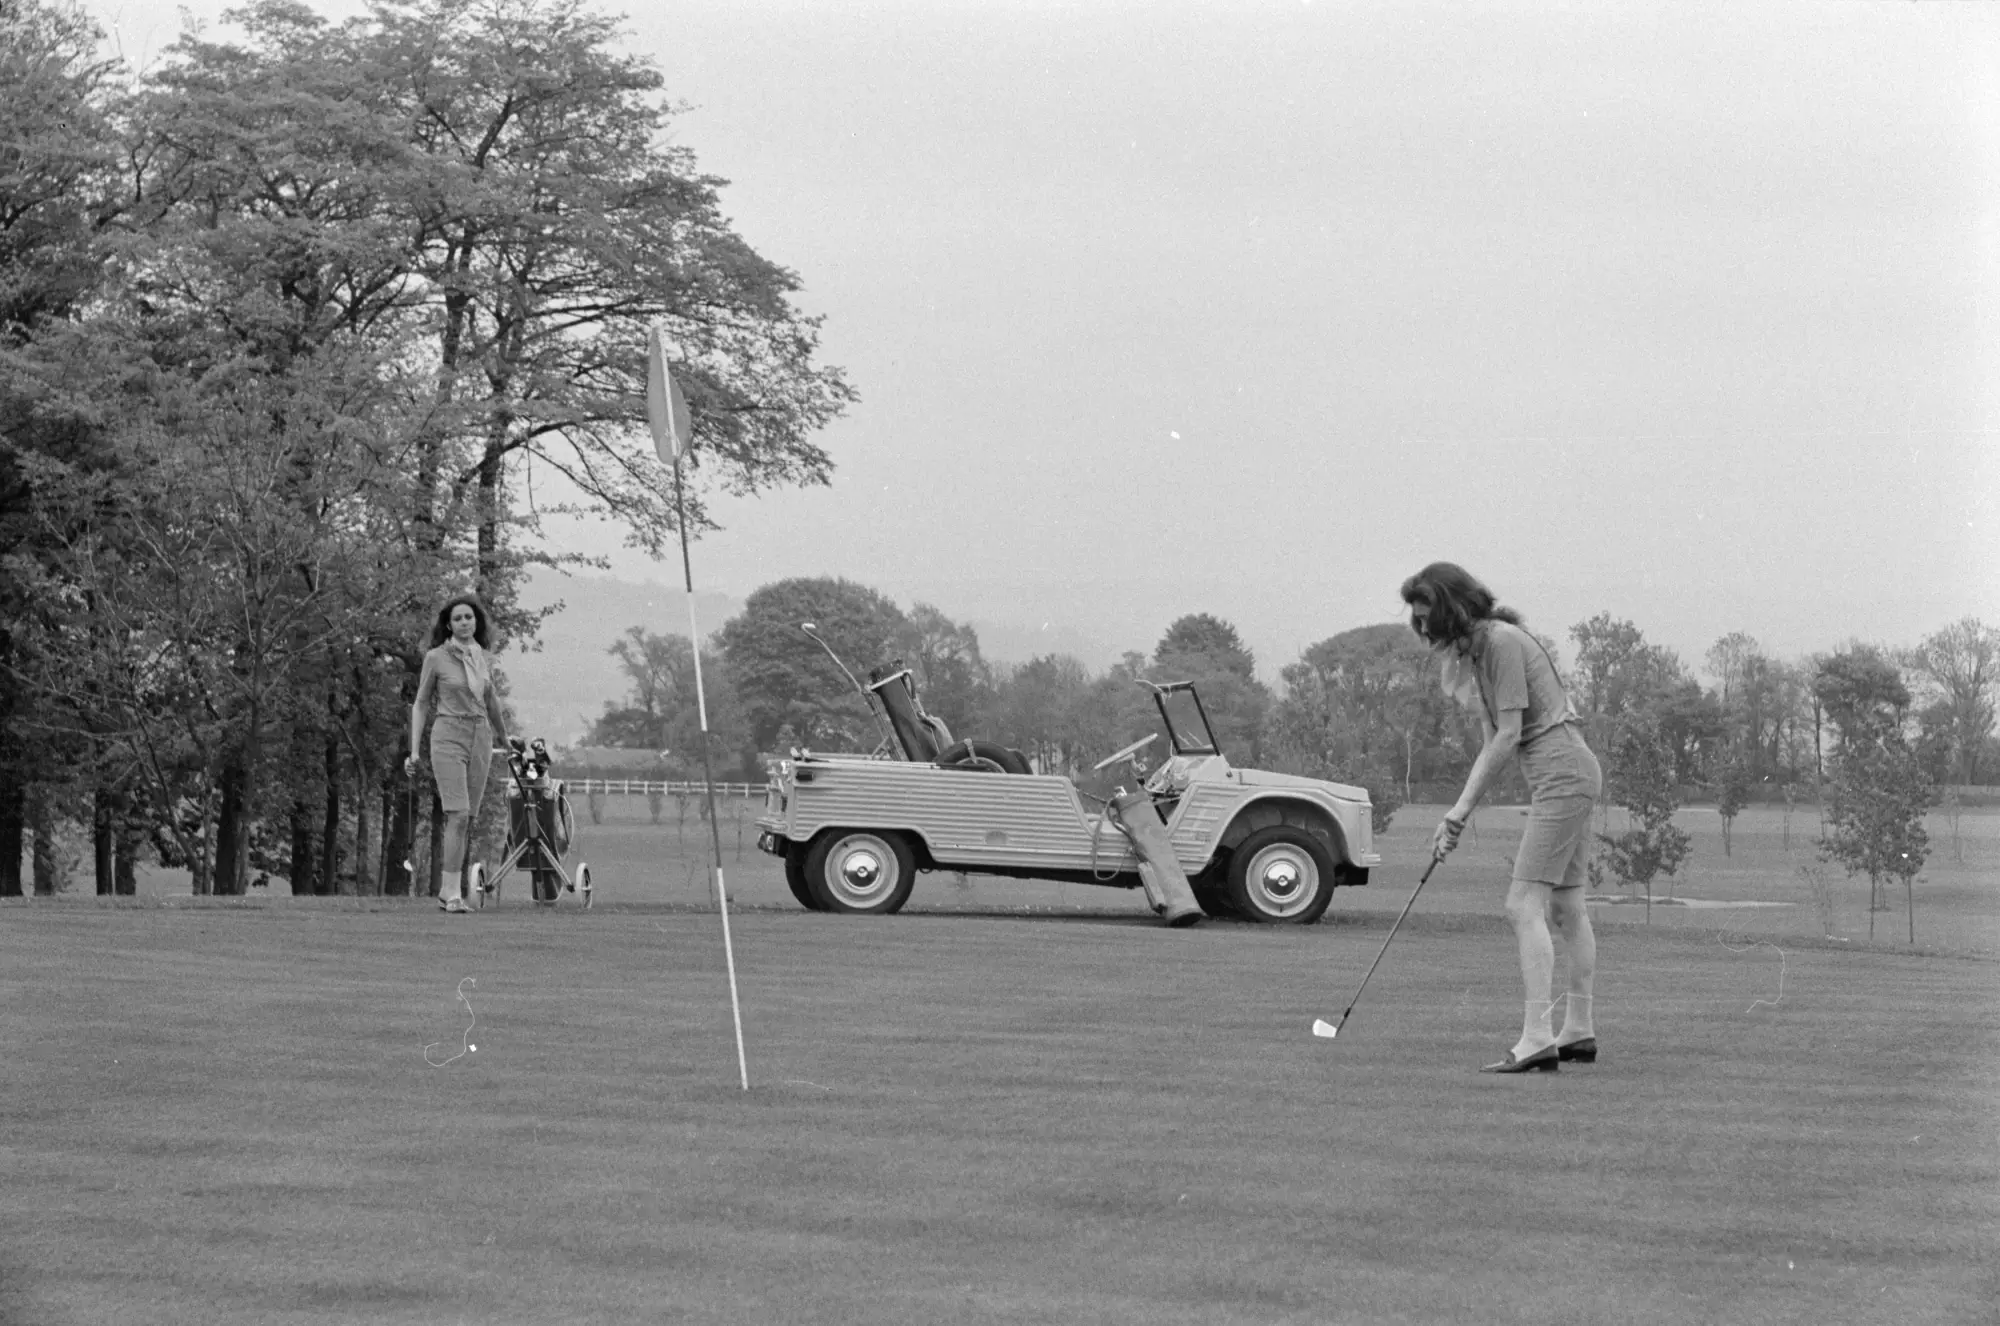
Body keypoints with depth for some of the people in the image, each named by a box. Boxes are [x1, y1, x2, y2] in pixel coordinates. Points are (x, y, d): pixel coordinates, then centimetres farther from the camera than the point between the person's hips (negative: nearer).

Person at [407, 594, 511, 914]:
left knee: (467, 819, 5)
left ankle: (448, 890, 14)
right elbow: (421, 704, 2)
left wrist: (506, 740, 35)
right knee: (459, 815, -16)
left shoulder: (482, 657, 9)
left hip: (480, 741, 5)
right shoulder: (436, 658, -4)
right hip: (448, 739, -5)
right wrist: (414, 752, -3)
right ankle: (453, 895, -16)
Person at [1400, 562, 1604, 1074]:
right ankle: (1579, 1031, 21)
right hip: (1571, 776, 10)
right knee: (1566, 905, 14)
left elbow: (1508, 735, -17)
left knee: (1525, 903, -15)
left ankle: (1535, 1038, -21)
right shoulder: (1468, 654, 13)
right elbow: (1492, 743, 13)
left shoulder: (1502, 641, -16)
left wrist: (1464, 806, -13)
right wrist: (1457, 813, 5)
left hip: (1562, 775, -10)